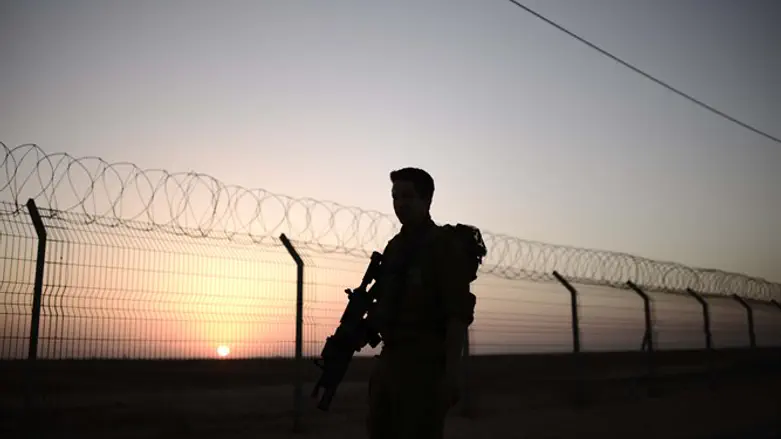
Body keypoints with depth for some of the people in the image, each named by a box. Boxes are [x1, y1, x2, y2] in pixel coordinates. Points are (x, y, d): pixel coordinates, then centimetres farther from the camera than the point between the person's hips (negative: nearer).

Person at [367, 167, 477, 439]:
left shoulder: (444, 247, -7)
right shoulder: (394, 247, 15)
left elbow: (459, 314, -13)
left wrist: (451, 371, -19)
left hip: (426, 361, -8)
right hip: (389, 359, 8)